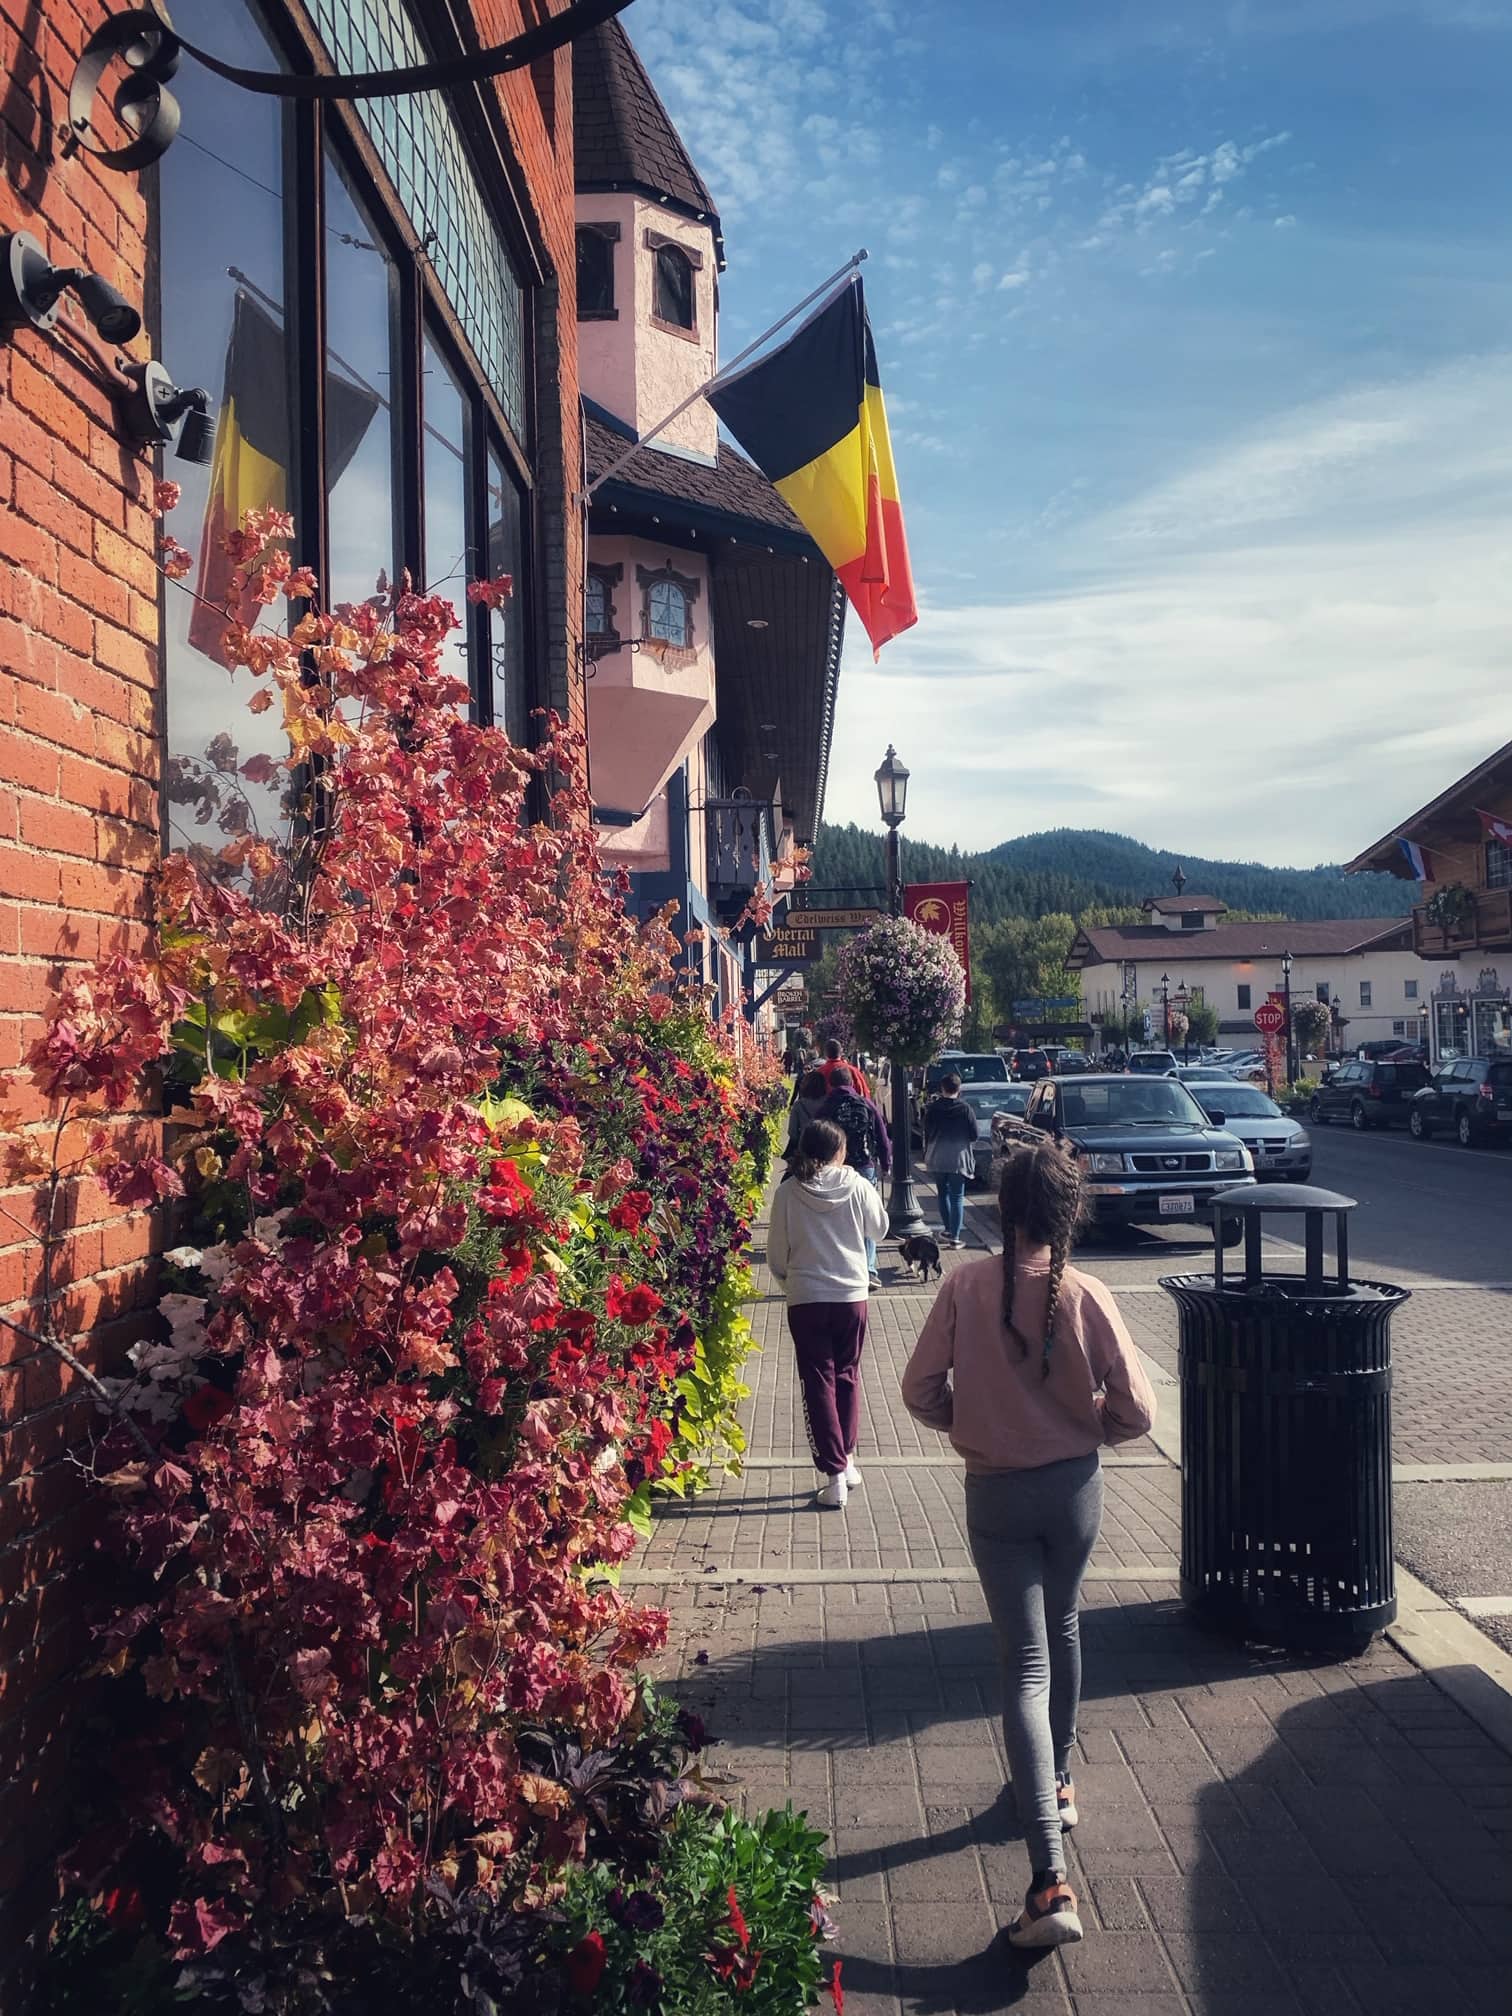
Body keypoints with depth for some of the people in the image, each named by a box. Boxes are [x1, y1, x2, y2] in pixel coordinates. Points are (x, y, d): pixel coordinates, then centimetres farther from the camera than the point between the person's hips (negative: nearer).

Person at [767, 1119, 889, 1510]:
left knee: (818, 1383, 5)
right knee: (847, 1377, 19)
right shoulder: (858, 1186, -6)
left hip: (805, 1300, -1)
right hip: (852, 1296, 1)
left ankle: (833, 1474, 2)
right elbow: (879, 1229, 12)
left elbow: (776, 1256, 0)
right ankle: (846, 1458, 28)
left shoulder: (788, 1193, -7)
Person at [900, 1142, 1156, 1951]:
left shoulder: (966, 1286, -15)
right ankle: (1057, 1783, 45)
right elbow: (1135, 1411, -10)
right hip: (1074, 1486, 2)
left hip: (995, 1491, -1)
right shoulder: (1086, 1295, -14)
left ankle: (1050, 1879, -7)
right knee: (1062, 1630, 26)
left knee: (1025, 1664, 1)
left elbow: (921, 1390, -11)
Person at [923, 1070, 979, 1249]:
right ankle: (954, 1236, 0)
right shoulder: (965, 1109, -12)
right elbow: (975, 1134, -9)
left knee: (943, 1194, 19)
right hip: (958, 1159, -3)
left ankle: (948, 1230, 25)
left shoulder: (932, 1108, -6)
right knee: (957, 1197, 4)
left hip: (936, 1159, 3)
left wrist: (926, 1155, 16)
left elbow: (927, 1132, 2)